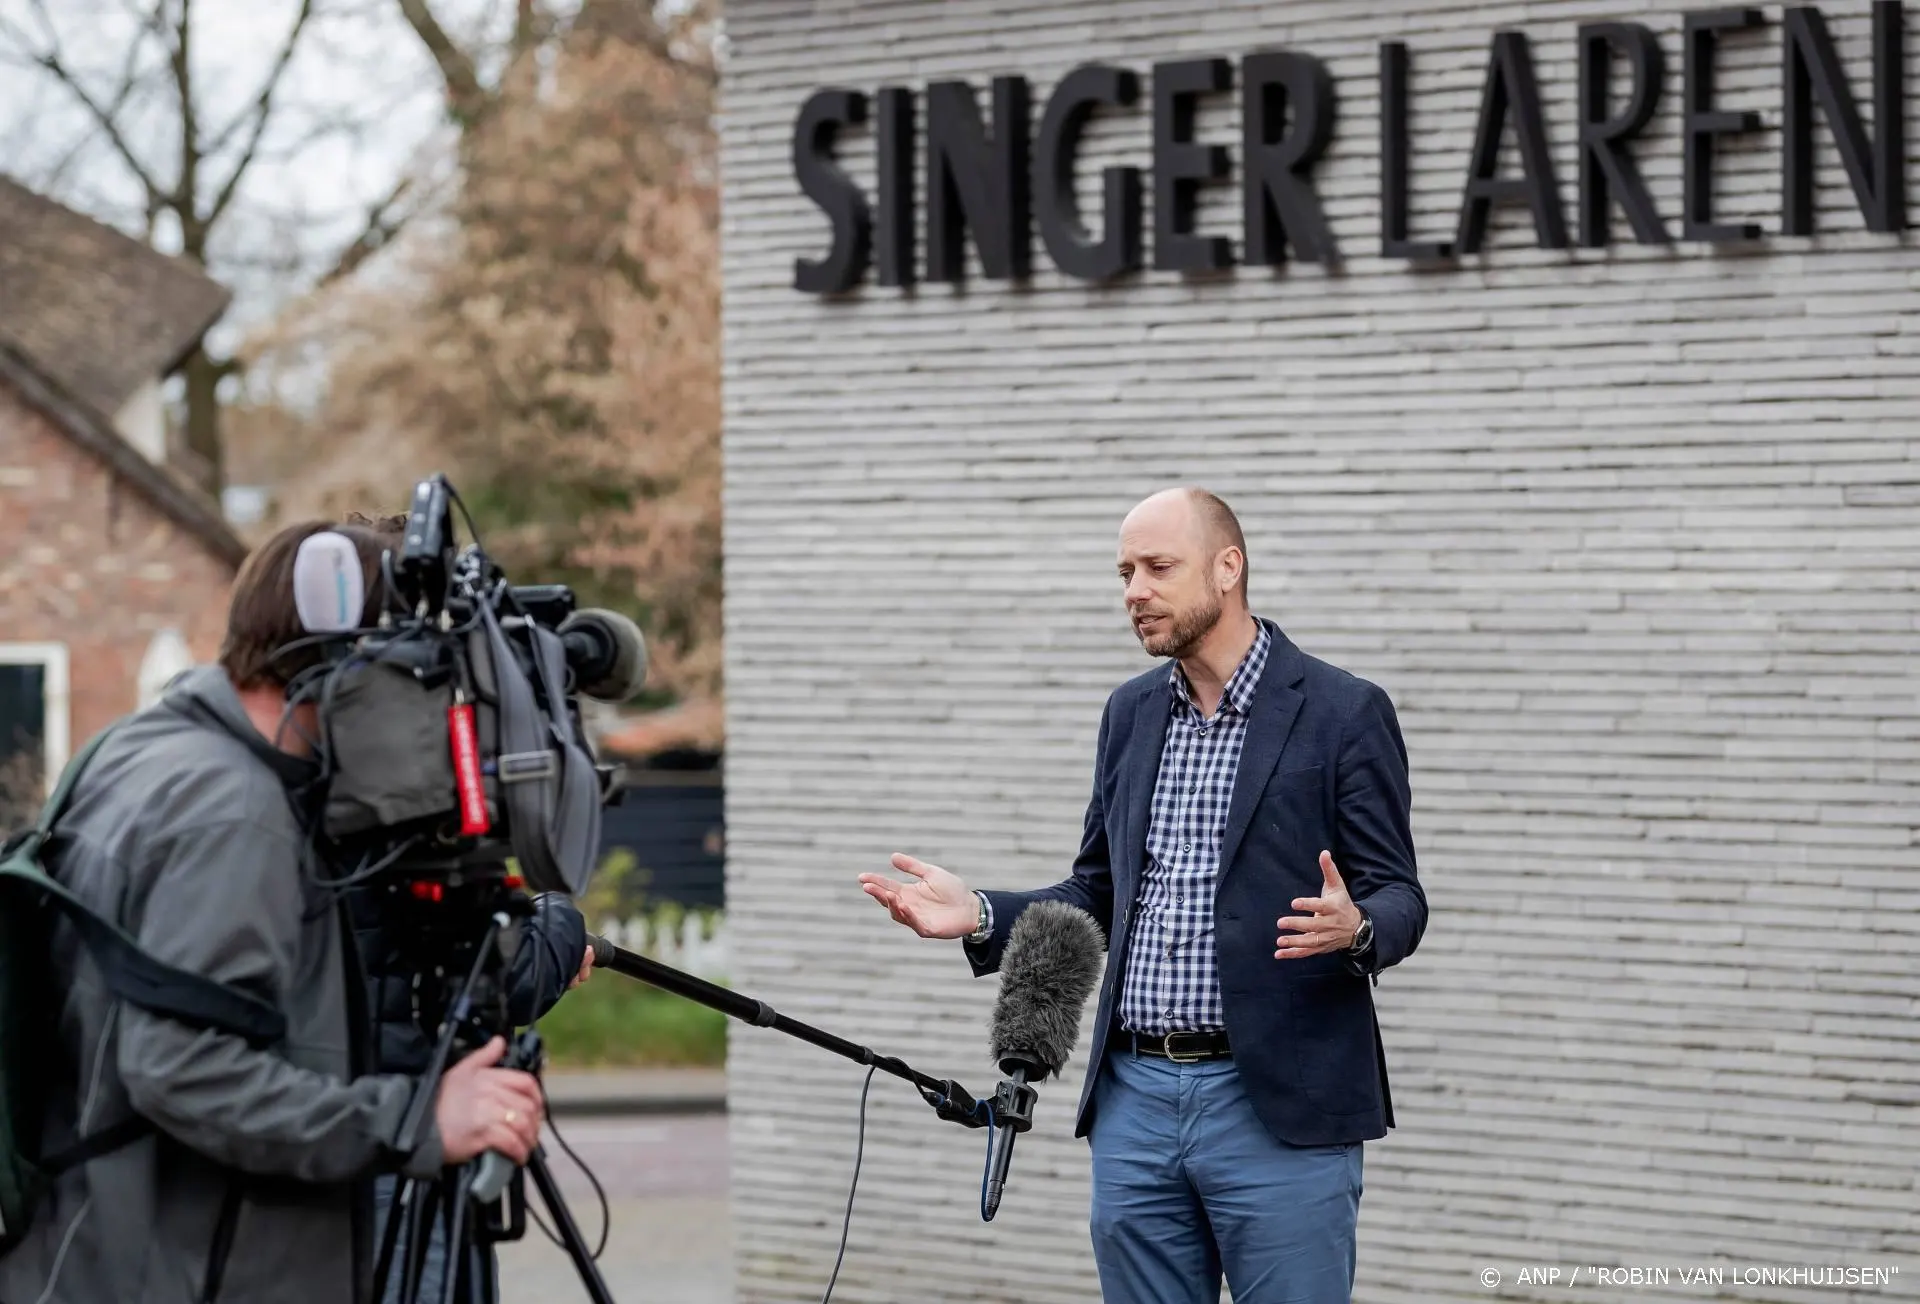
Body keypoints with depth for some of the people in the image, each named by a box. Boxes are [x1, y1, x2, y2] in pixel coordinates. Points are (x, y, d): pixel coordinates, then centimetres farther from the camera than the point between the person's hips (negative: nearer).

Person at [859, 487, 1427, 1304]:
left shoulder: (1343, 714, -5)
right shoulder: (1132, 715, 14)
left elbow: (1399, 899, -5)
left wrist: (1353, 928, -27)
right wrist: (982, 916, 5)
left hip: (1279, 1109, -6)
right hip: (1136, 1102, 6)